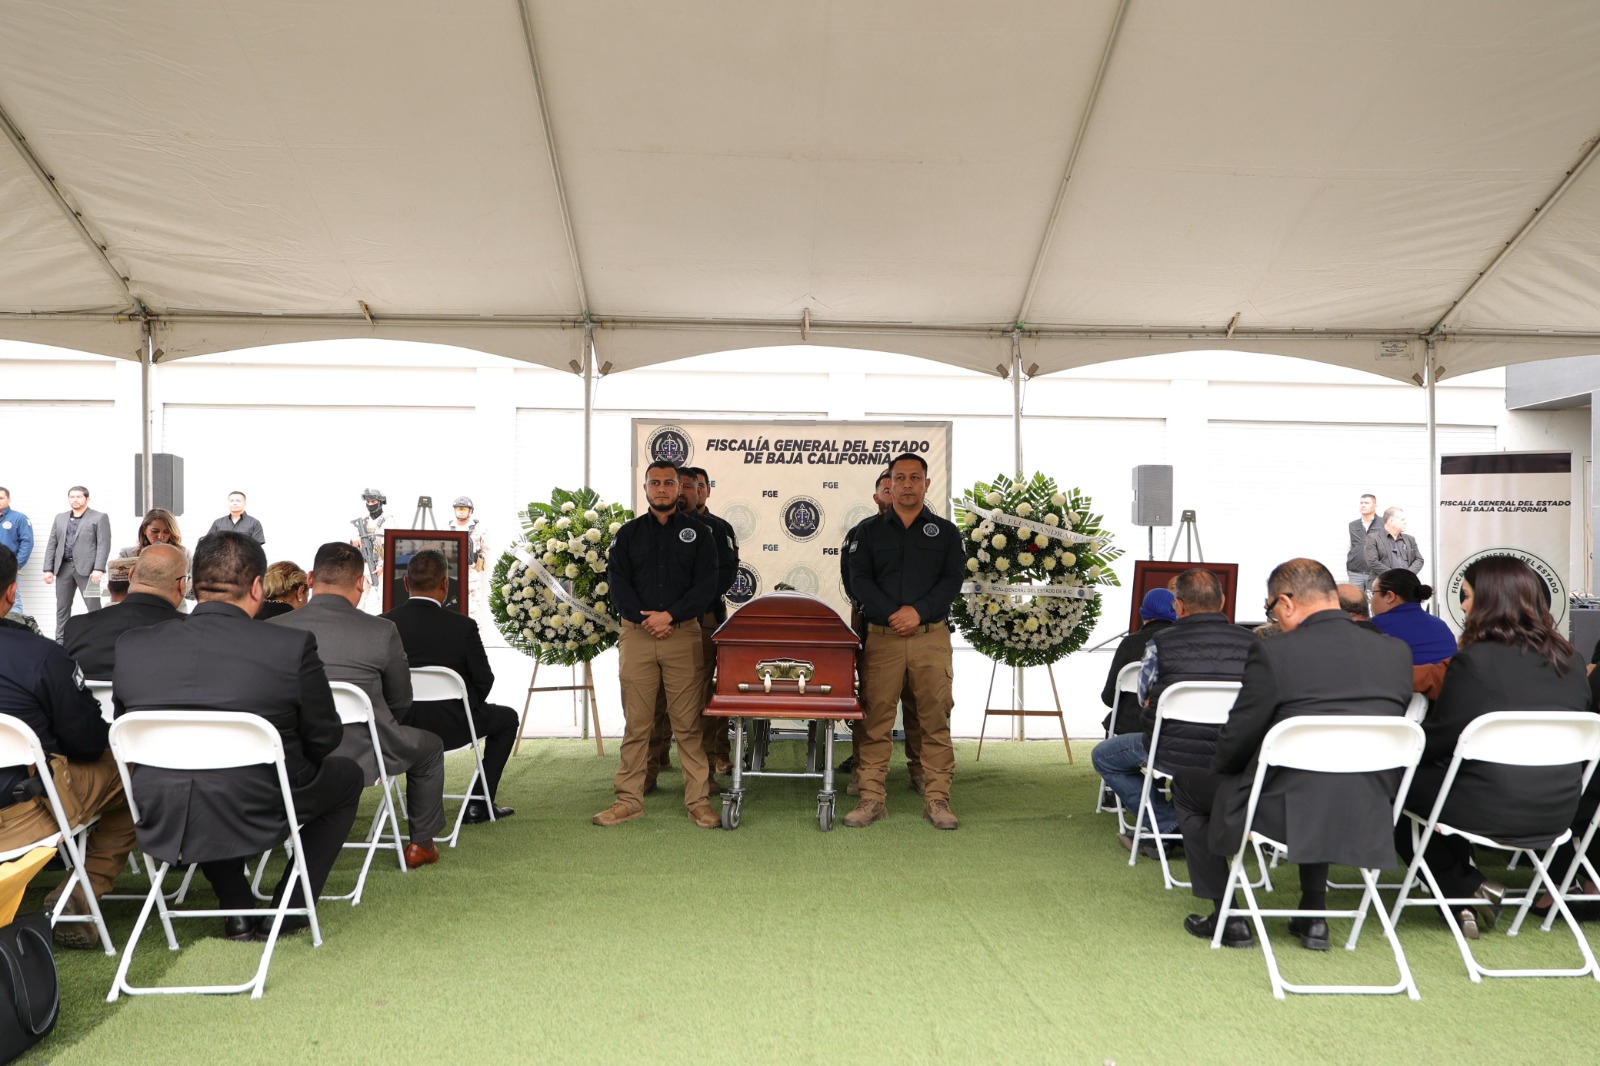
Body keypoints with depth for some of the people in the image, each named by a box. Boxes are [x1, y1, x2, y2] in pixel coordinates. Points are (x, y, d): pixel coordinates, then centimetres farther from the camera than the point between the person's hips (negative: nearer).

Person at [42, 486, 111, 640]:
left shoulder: (99, 517, 1)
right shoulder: (60, 518, 17)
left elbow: (103, 545, -7)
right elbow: (51, 545, 15)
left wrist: (98, 569, -16)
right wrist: (48, 569, 7)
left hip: (86, 568, -5)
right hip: (63, 567, 5)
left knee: (93, 606, -4)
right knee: (62, 607, 9)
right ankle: (61, 640, 15)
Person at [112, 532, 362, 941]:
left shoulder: (130, 646, -5)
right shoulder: (293, 646, -16)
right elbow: (323, 739, -5)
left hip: (162, 825, 4)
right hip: (255, 817, -4)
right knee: (347, 774, 24)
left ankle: (237, 912, 31)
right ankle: (289, 909, 21)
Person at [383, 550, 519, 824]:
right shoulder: (462, 626, -17)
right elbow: (484, 680, -7)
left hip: (396, 727, 4)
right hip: (449, 727, -4)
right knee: (507, 718, 23)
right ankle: (479, 805, 20)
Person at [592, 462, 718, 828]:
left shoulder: (698, 533, 9)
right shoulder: (628, 533, 13)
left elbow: (706, 585, 0)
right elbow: (618, 582, 4)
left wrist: (669, 616, -11)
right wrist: (644, 619, -10)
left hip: (683, 634, -1)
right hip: (637, 633, 1)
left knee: (689, 723, -1)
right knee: (636, 723, 4)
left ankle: (698, 800, 6)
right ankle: (629, 799, 12)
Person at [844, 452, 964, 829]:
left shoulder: (945, 531, 11)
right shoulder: (870, 530, 10)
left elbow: (952, 580, 1)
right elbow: (859, 580, 1)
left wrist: (919, 611, -14)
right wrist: (891, 614, -12)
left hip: (931, 637, 0)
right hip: (882, 637, 0)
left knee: (935, 717, 1)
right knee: (876, 717, 0)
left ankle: (937, 798, 9)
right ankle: (872, 797, 8)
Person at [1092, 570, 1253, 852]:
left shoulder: (1160, 643, -12)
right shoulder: (1250, 642, -3)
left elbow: (1142, 698, 4)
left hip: (1174, 757, -5)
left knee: (1102, 756, 20)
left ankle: (1167, 825, 9)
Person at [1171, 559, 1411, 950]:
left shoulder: (1273, 652, -14)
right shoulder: (1397, 652, 3)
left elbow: (1237, 741, -7)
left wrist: (1219, 769, 17)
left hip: (1290, 814, -6)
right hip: (1371, 819, 6)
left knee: (1187, 783, 19)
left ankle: (1227, 918, 23)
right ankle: (1313, 918, 33)